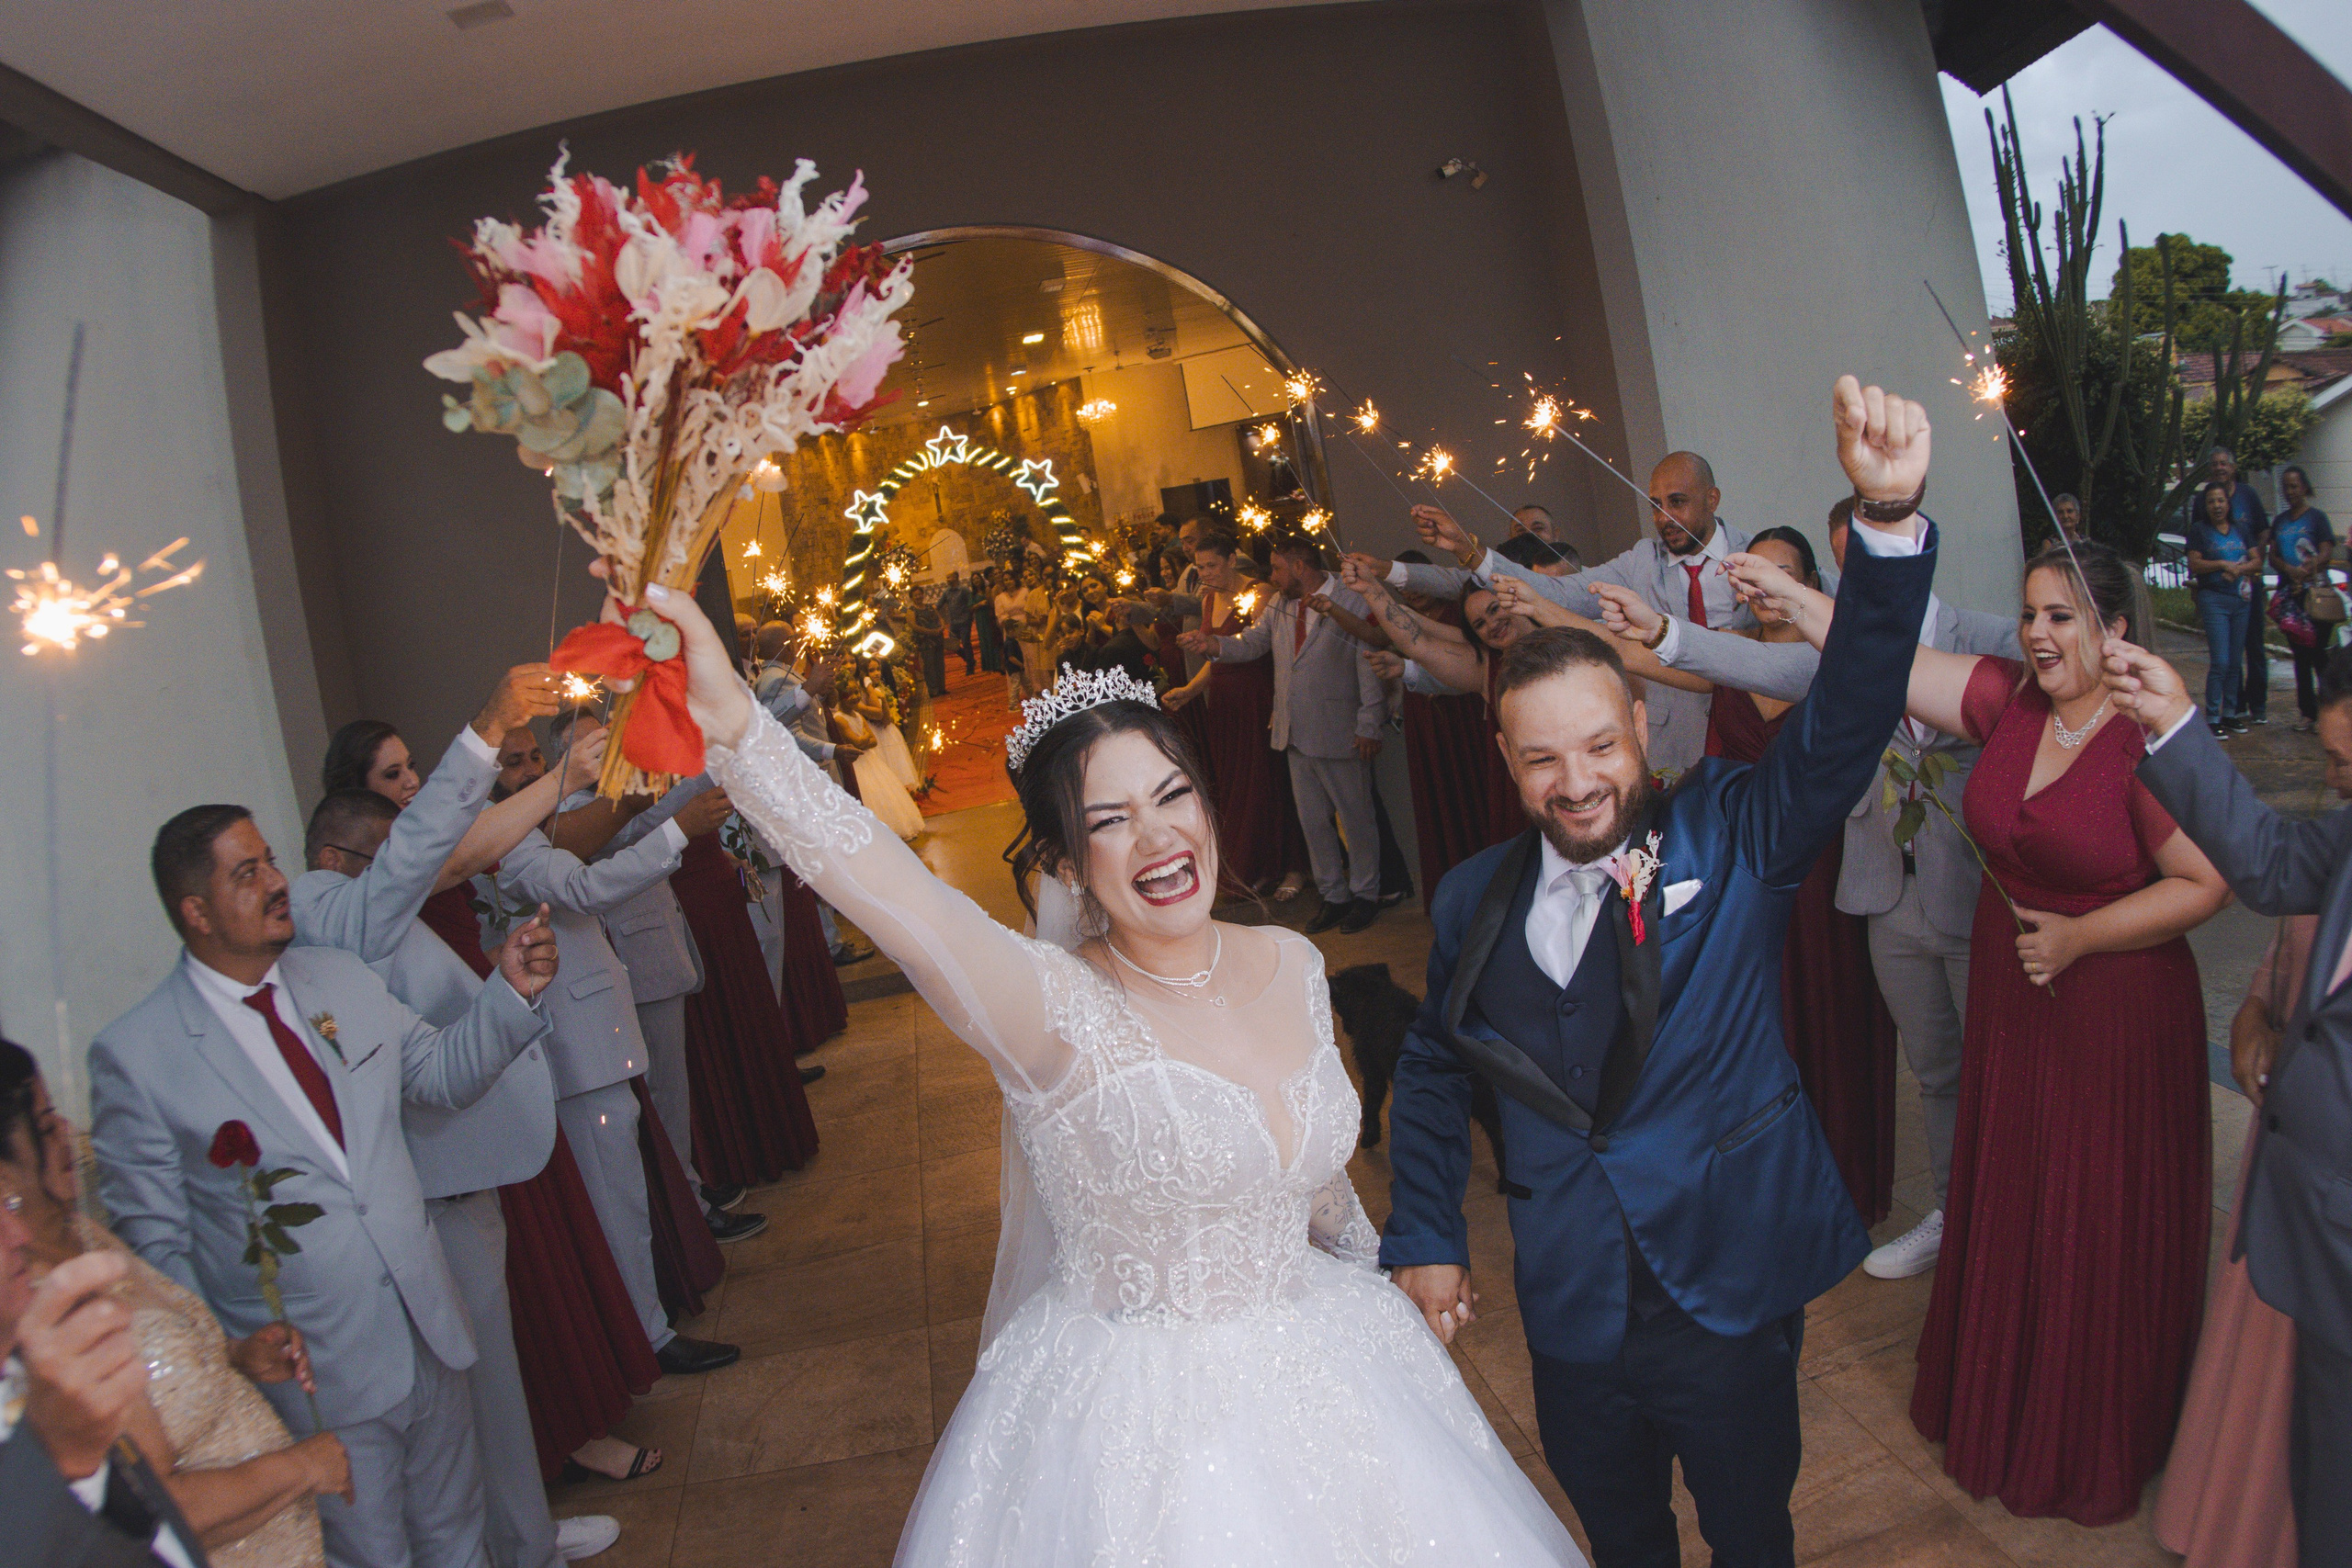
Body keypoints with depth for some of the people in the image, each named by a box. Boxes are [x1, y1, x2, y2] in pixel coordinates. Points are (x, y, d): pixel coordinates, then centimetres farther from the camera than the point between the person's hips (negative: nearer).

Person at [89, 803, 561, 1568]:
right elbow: (154, 1245, -9)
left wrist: (511, 990, -7)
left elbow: (443, 1072, 10)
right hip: (313, 1377, -5)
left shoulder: (341, 974, 3)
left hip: (432, 1334, 5)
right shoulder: (133, 1054, -13)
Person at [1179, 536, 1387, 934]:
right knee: (1312, 820, 14)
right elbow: (1252, 643, 10)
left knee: (1356, 818, 7)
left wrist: (1369, 726, -15)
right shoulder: (1280, 605, 10)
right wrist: (1214, 644, -11)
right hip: (1297, 735, 7)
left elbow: (1370, 666, -13)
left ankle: (1365, 895, 22)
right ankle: (1333, 895, 28)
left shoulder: (1352, 603, -11)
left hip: (1340, 734, -7)